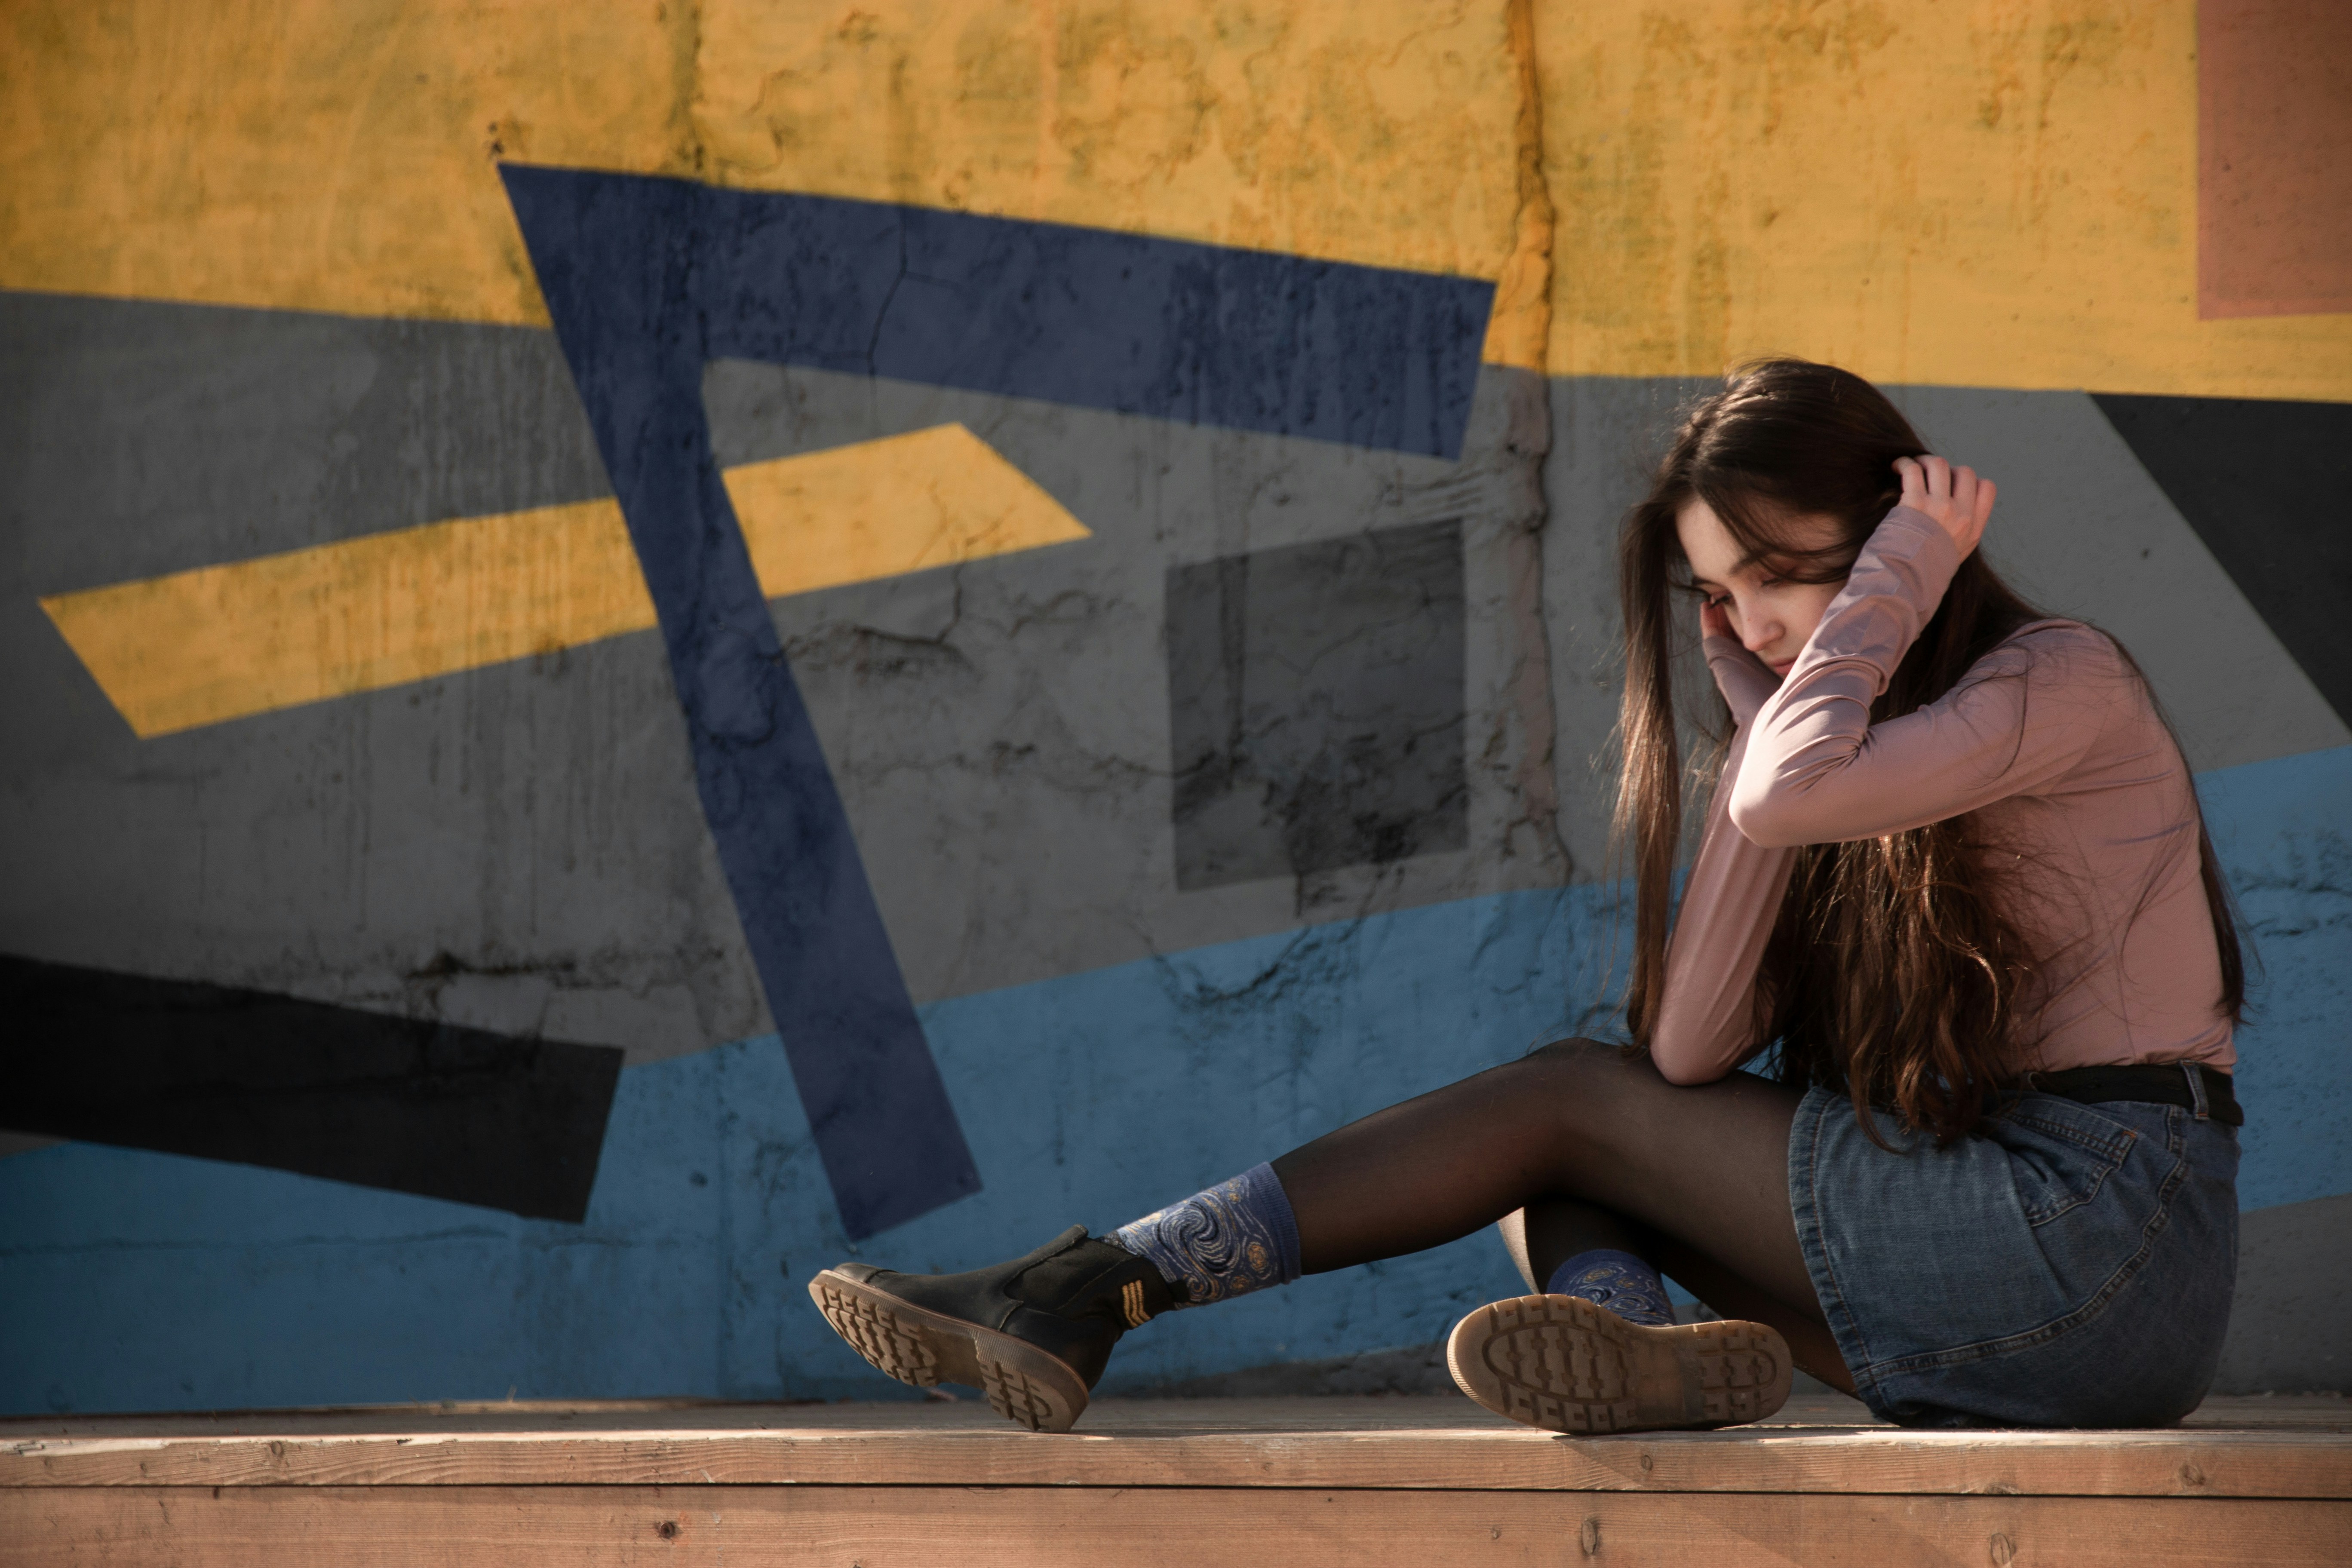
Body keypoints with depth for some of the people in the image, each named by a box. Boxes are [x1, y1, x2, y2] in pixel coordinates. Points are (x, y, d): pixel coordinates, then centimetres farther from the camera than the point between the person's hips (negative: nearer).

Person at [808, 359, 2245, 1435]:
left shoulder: (2061, 684, -6)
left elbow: (1786, 795, -27)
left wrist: (1900, 574, -11)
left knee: (1570, 1098, -8)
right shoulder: (1853, 747, 18)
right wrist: (1767, 721, 0)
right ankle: (1627, 1344, -34)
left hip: (2103, 1247, -8)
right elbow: (1692, 1050, 3)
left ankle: (1086, 1294, -14)